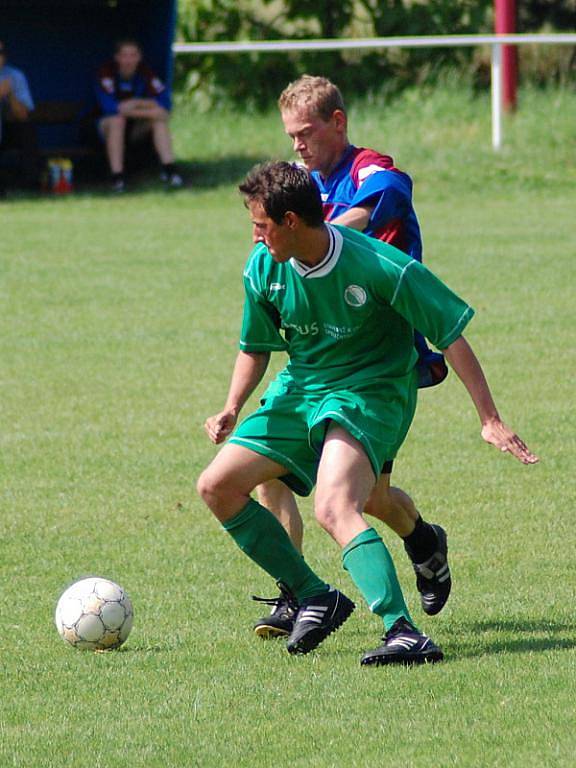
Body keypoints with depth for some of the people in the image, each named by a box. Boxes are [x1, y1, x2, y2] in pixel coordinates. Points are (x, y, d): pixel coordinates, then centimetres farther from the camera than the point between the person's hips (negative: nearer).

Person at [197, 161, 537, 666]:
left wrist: (490, 420, -17)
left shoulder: (378, 265, -23)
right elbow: (256, 347, 12)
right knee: (217, 486, -2)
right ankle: (312, 597, 8)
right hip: (300, 392, 7)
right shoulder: (264, 269, -6)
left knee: (334, 507, -32)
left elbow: (451, 335, -16)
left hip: (369, 394, -7)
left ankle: (405, 633, -40)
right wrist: (233, 409, -7)